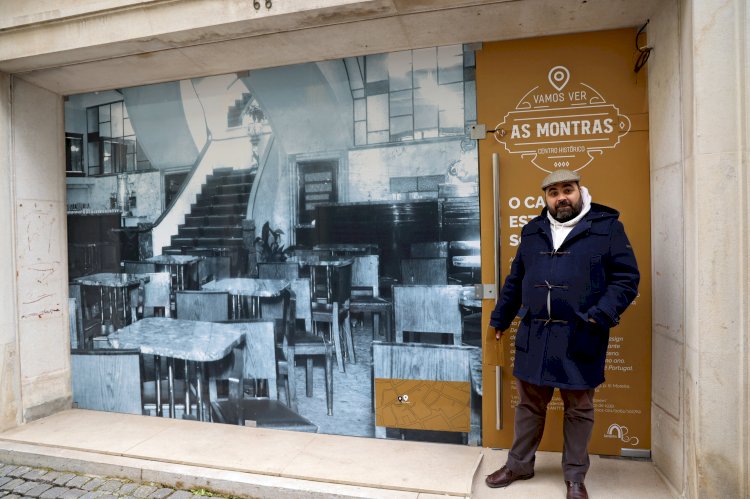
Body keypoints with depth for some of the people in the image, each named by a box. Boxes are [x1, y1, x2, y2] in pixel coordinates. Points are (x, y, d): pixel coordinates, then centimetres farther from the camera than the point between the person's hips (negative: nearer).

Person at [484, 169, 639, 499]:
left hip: (580, 337, -3)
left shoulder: (607, 226, -1)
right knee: (529, 404, 14)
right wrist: (500, 319, 22)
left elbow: (626, 278, -4)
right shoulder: (532, 231, 11)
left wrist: (601, 314, -18)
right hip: (534, 335, 3)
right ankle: (519, 465, 31)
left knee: (578, 409, 11)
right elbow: (515, 281, 18)